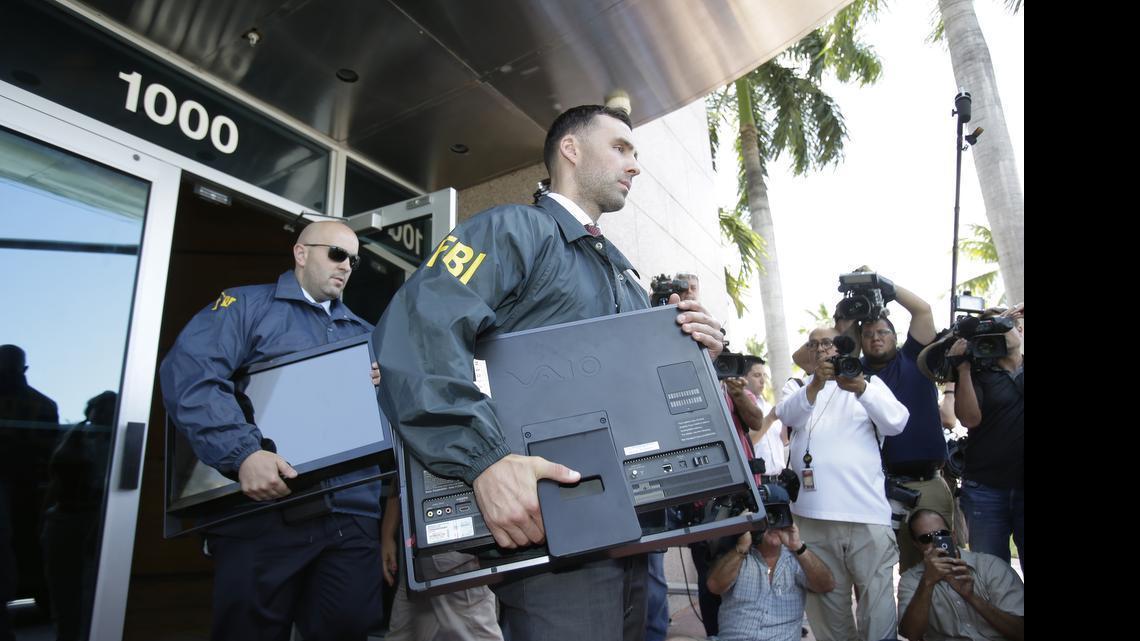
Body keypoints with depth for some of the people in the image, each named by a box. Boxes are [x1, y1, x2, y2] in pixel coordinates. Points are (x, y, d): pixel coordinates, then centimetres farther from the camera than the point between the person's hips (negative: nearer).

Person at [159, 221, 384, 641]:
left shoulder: (363, 332, 24)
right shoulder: (245, 305, 8)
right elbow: (189, 374, -9)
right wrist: (243, 453, -22)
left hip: (352, 515, 4)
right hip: (262, 509, -4)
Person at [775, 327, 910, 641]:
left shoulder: (868, 381, 11)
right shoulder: (798, 388, 14)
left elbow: (896, 422, -6)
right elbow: (788, 415, -8)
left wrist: (861, 389, -24)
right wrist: (815, 385, -26)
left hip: (866, 512, -1)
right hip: (813, 514, 2)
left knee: (877, 600, 1)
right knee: (826, 601, 11)